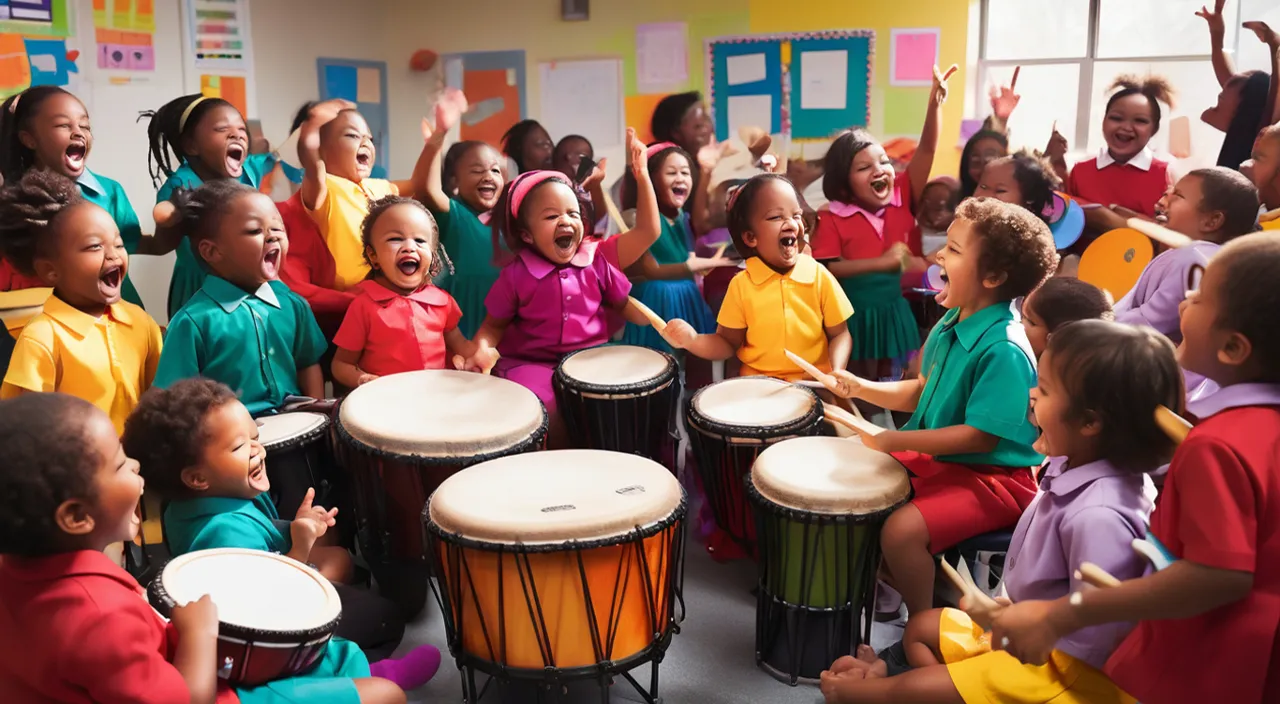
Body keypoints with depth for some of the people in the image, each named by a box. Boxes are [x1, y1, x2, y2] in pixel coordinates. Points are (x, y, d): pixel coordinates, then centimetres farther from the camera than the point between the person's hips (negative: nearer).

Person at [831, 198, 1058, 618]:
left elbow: (981, 436, -26)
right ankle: (903, 584, 27)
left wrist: (898, 441, -22)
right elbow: (922, 392, 12)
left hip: (993, 477, -10)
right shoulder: (953, 322, 1)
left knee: (902, 529, -28)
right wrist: (861, 388, 0)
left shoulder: (1004, 349, -27)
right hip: (937, 458, 10)